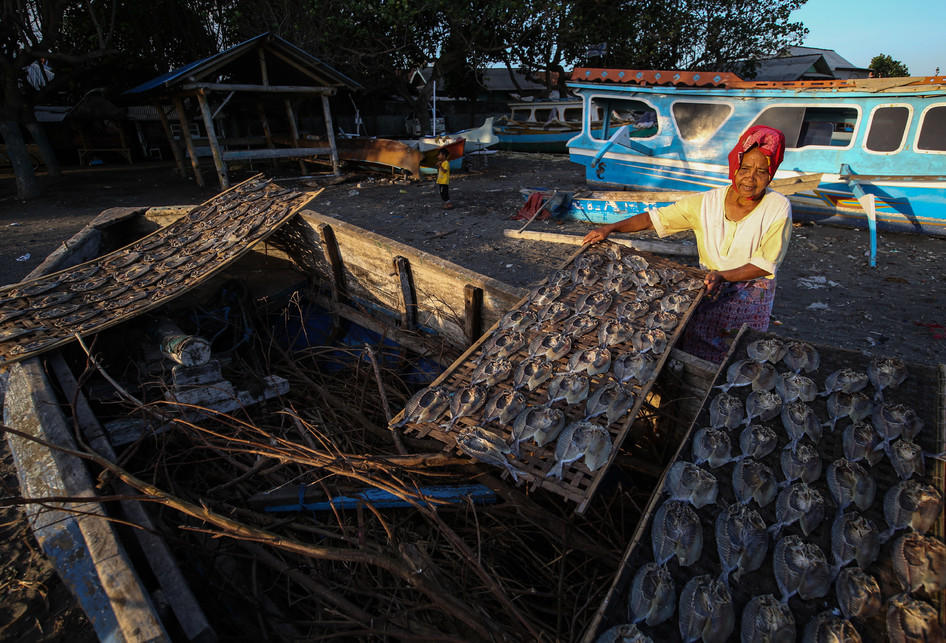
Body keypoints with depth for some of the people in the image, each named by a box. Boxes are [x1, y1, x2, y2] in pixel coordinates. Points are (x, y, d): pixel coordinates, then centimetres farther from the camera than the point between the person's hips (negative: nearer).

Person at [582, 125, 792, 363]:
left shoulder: (778, 209, -11)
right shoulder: (707, 202, -6)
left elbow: (765, 264, -12)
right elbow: (655, 218, -5)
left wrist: (722, 275, -28)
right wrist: (611, 228, -15)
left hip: (753, 287, -2)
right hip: (710, 281, 2)